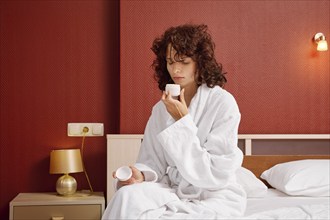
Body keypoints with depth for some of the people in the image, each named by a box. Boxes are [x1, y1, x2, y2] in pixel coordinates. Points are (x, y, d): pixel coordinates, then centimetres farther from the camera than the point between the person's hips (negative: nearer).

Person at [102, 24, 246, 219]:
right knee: (127, 197, -26)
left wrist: (183, 122, -19)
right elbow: (154, 162, 3)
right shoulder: (161, 108, 4)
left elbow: (213, 175, -16)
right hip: (175, 193, 4)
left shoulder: (223, 102, -13)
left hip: (216, 197, -4)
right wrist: (141, 175, -21)